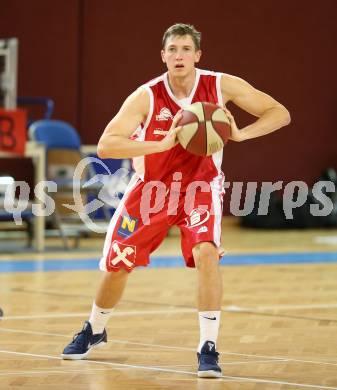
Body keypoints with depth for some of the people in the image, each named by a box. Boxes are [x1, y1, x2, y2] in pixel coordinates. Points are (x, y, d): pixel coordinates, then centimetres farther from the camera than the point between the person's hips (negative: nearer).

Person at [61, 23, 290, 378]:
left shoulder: (221, 86, -17)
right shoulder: (147, 96, -21)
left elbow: (280, 114, -11)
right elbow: (105, 146, -29)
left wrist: (240, 134, -29)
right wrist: (163, 145, -40)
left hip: (201, 187, -1)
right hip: (152, 187, 1)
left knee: (206, 253, -27)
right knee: (117, 265, 10)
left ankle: (208, 348, -19)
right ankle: (94, 331, 39)